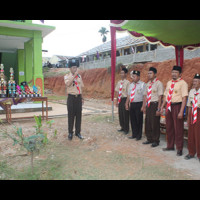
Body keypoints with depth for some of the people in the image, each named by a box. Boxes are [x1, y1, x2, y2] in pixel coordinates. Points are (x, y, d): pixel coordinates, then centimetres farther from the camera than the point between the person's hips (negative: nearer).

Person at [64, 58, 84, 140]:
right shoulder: (67, 76, 0)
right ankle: (70, 133, 13)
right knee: (71, 116, 2)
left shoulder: (79, 76, 10)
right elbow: (68, 84, -21)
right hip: (71, 98, -3)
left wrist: (82, 98, 13)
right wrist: (74, 76, -19)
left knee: (79, 115, 7)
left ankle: (78, 132, 19)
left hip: (78, 97, 3)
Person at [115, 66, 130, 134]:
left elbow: (128, 93, -13)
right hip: (120, 99, 7)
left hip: (125, 99, -7)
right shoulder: (119, 82, 8)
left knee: (125, 114, 1)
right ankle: (122, 127, 28)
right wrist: (117, 101, 12)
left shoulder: (127, 82, -12)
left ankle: (126, 129, 14)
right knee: (120, 114, 13)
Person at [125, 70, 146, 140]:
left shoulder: (142, 84, -6)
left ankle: (139, 135, 16)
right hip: (132, 104, 6)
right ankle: (134, 134, 25)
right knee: (132, 120, 11)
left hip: (139, 104, -6)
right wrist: (127, 104, 12)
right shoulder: (131, 85, 13)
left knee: (139, 120, 3)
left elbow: (144, 96, -11)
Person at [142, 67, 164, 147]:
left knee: (155, 123, 1)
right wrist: (144, 106, 14)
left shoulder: (158, 83, -10)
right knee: (147, 123, 12)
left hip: (155, 104, -7)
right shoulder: (148, 83, 12)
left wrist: (158, 109, -16)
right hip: (148, 105, 7)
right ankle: (149, 139, 28)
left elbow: (160, 97, -13)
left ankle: (156, 141, 17)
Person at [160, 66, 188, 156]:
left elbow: (184, 98, -15)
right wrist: (162, 107, 10)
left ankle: (179, 149, 18)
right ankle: (170, 146, 32)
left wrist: (181, 112, -20)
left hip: (177, 106, -6)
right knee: (169, 127, 15)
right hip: (169, 106, 7)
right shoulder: (169, 83, 12)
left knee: (178, 128, 3)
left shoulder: (183, 83, -9)